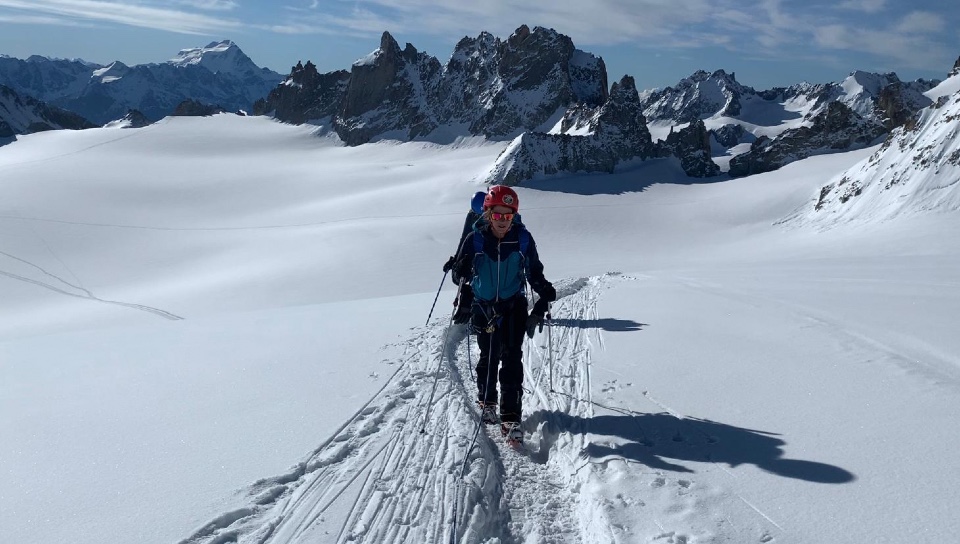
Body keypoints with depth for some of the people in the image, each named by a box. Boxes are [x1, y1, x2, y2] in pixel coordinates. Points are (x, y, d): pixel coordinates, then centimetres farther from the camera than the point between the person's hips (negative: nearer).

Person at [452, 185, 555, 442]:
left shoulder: (523, 238, -9)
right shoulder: (475, 239, -12)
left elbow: (534, 272, 1)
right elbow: (460, 272, -5)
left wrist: (544, 291, -16)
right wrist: (460, 269, -29)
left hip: (514, 306, 0)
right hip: (485, 307, 0)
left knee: (512, 360, -7)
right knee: (488, 357, 13)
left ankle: (511, 417, -3)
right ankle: (486, 401, 37)